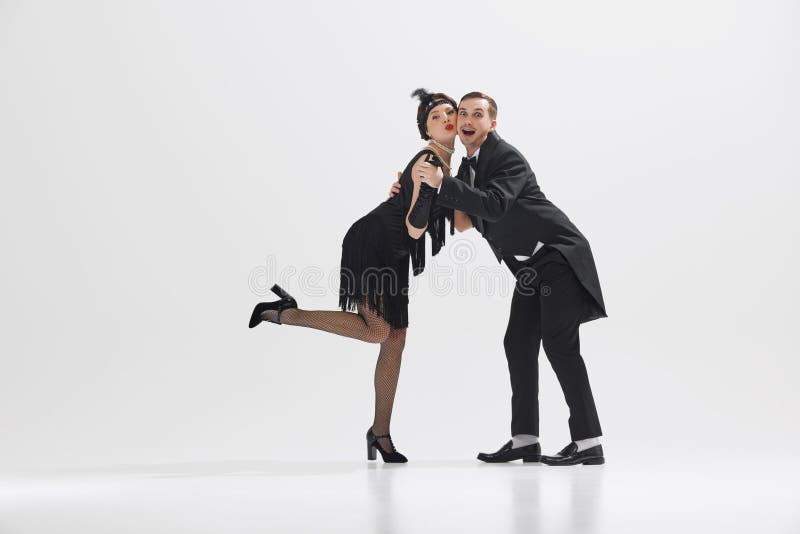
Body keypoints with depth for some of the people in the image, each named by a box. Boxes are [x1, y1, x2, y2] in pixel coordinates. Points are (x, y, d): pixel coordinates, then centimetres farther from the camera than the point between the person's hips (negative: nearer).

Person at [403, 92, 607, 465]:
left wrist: (442, 183, -33)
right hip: (532, 265, 9)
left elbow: (494, 206, -31)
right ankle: (525, 440, 7)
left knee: (559, 343, -15)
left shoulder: (508, 158, -16)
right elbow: (456, 213, 20)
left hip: (559, 255, -9)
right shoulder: (468, 166, 12)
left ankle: (588, 442, -13)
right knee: (518, 342, 4)